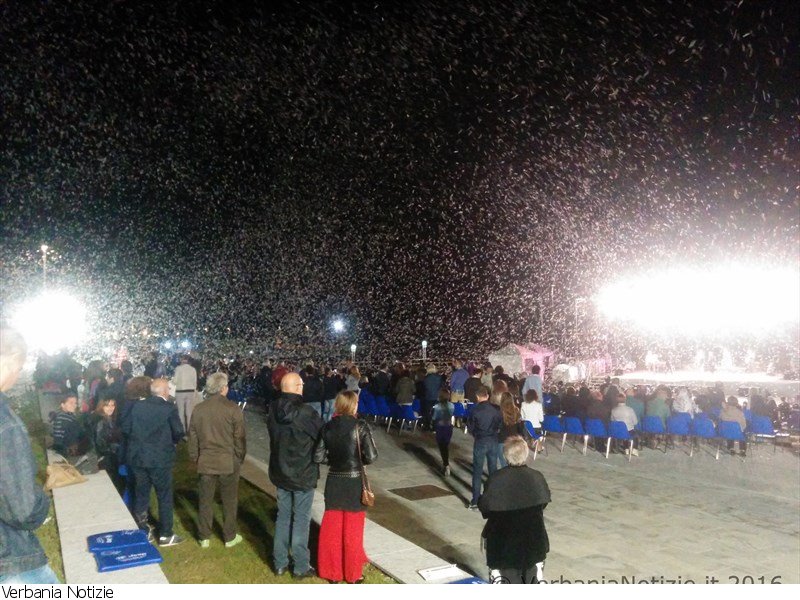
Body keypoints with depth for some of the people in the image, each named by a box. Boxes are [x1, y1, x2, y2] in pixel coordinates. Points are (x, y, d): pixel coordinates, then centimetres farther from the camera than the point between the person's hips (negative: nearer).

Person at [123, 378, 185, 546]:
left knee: (141, 493, 17)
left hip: (137, 457, 5)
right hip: (160, 458, -5)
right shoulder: (169, 408, -13)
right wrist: (171, 441, 9)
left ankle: (141, 531, 28)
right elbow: (178, 433, -13)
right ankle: (165, 535, 15)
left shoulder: (137, 406, -1)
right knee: (164, 496, 8)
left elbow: (126, 428, 3)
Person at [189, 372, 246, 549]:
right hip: (228, 462, -3)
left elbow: (193, 438, 5)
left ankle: (204, 537, 24)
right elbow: (240, 438, -8)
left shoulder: (198, 409, -3)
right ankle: (230, 537, 22)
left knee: (205, 500, 15)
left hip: (205, 462, 3)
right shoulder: (232, 409, -13)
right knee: (229, 501, 12)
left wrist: (195, 458, 17)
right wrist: (239, 458, 6)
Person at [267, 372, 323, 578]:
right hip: (303, 475, -5)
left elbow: (273, 436, 6)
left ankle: (280, 563, 27)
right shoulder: (306, 412, -22)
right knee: (301, 520, 7)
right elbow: (322, 436, -11)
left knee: (283, 516, 17)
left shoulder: (273, 411, -4)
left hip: (280, 472, 6)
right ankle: (301, 567, 17)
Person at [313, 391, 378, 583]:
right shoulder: (360, 426, -14)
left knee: (332, 529, 15)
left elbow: (318, 457, -5)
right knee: (352, 531, 11)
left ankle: (331, 571, 27)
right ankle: (352, 574, 23)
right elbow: (371, 456, -16)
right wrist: (359, 460, 4)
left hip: (334, 482, 3)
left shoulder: (328, 427, -4)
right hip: (354, 482, -3)